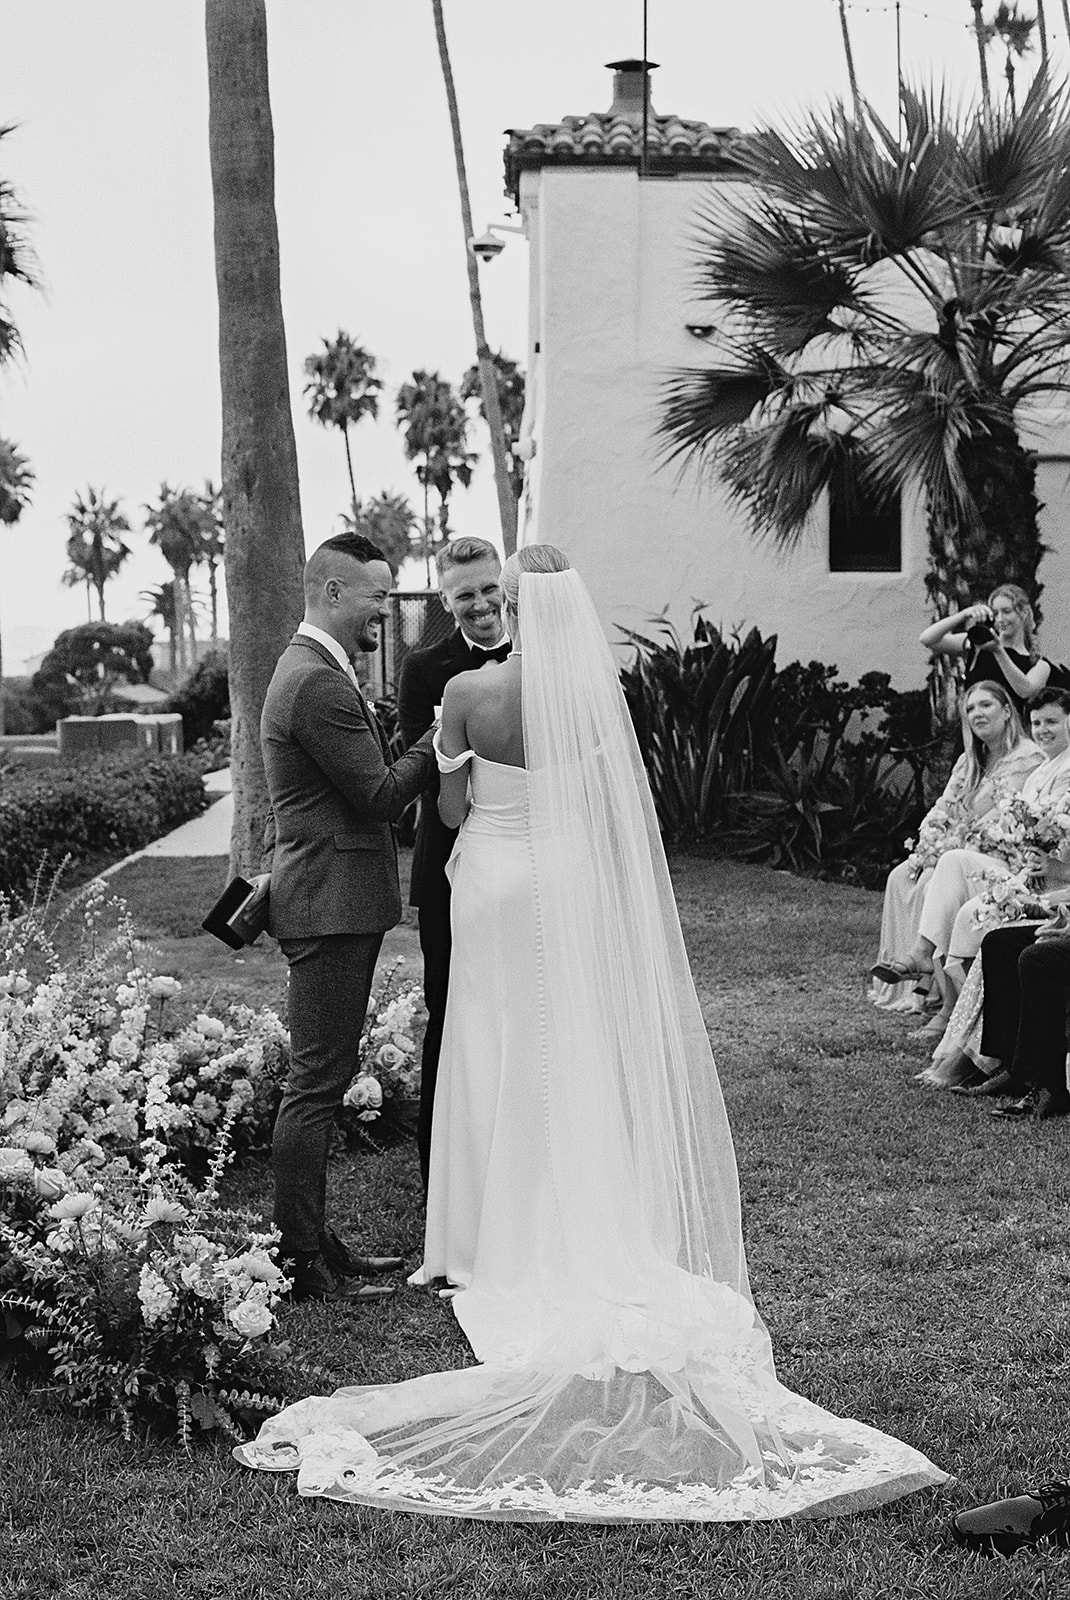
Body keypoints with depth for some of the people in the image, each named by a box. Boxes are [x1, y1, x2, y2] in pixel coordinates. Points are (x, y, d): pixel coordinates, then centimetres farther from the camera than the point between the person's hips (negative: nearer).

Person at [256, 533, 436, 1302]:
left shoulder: (314, 670, 16)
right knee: (317, 1081, -5)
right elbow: (382, 795, -18)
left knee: (323, 1077, 15)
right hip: (331, 904, -11)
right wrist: (440, 736, -8)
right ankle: (300, 1260, 2)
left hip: (330, 902, 11)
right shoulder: (319, 683, -19)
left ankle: (313, 1239, 24)